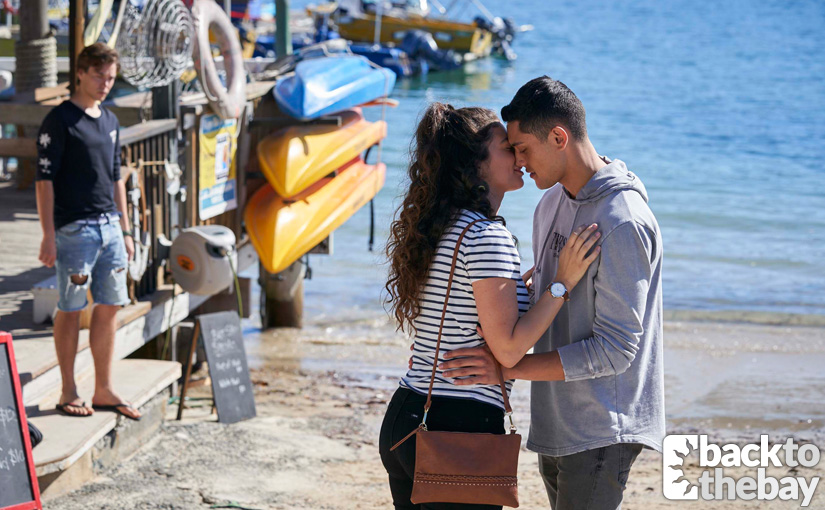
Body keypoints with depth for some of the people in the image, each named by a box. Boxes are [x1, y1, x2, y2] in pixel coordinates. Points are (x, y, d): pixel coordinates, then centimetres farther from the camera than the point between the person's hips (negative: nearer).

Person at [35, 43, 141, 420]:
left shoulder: (110, 121, 16)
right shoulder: (59, 120, -6)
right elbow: (45, 178, -10)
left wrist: (125, 230, 19)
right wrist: (48, 235, -15)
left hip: (109, 226, 7)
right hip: (74, 228, -7)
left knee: (109, 308, 7)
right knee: (71, 308, -2)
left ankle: (104, 391, 14)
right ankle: (69, 392, 6)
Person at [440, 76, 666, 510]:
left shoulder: (621, 223, -20)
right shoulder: (552, 202, 10)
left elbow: (614, 350, -22)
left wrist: (507, 368, -24)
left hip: (601, 431, -9)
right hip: (556, 425, 9)